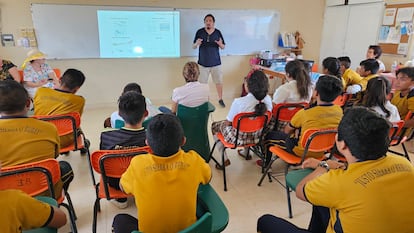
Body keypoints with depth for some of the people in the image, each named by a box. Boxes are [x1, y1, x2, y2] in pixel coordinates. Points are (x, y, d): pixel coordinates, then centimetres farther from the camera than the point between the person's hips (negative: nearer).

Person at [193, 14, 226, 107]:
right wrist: (196, 44, -23)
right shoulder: (199, 32, -3)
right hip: (203, 63, -1)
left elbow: (223, 47, 4)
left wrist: (220, 44, -19)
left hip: (216, 63, 1)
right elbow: (193, 47, 1)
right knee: (202, 83, 6)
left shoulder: (218, 32, -1)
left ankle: (220, 99, 25)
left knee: (219, 82, 8)